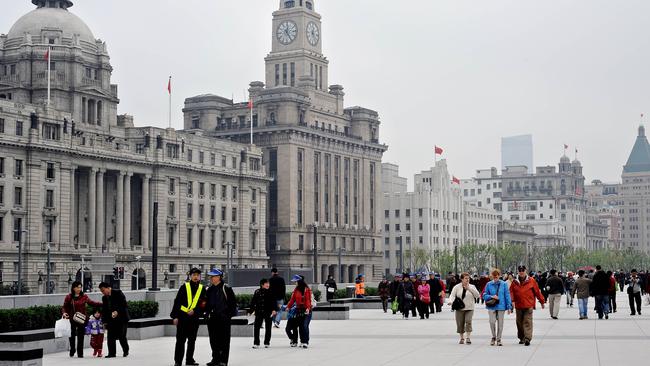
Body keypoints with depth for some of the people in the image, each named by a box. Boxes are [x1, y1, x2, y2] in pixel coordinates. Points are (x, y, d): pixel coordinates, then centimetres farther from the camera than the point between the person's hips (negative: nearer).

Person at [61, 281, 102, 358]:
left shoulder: (84, 296, 2)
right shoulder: (68, 297, -1)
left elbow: (91, 303, 10)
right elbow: (64, 307, 3)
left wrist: (102, 304, 4)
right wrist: (64, 313, -17)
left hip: (82, 319, 0)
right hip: (72, 319, 0)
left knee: (80, 336, 2)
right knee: (72, 336, 9)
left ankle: (80, 353, 9)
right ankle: (72, 351, 27)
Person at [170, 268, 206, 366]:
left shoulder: (202, 289, 7)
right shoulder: (184, 287, -1)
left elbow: (203, 304, 4)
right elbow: (177, 302, -3)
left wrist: (195, 310, -12)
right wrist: (175, 316, -8)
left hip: (194, 317, 3)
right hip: (182, 317, -3)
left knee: (192, 340, 11)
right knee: (180, 340, -3)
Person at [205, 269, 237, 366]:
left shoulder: (226, 288, -7)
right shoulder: (210, 289, 12)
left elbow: (233, 302, -5)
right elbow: (206, 302, 21)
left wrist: (230, 313, -9)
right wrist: (207, 313, 10)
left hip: (224, 318, -6)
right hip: (212, 318, 7)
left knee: (224, 340, -3)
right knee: (213, 340, 10)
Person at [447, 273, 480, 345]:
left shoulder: (472, 287, 6)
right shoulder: (457, 287, 3)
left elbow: (477, 295, -6)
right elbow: (452, 295, -4)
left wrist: (469, 288, -15)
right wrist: (451, 301, -25)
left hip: (469, 308, 0)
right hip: (459, 308, 0)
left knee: (468, 321, -18)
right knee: (460, 323, 3)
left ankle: (468, 337, -11)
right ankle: (462, 338, 20)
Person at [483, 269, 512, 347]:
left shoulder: (504, 284, -1)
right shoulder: (489, 284, 1)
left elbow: (507, 295, 1)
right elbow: (484, 295, 6)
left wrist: (509, 307, -2)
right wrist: (491, 296, -12)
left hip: (501, 306, 0)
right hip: (491, 307, 0)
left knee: (500, 323, 4)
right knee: (492, 322, -11)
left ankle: (499, 339, 18)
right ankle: (493, 337, 11)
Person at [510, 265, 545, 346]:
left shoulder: (531, 281, 2)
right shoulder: (515, 282, 8)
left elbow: (537, 291, 6)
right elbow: (511, 292, 5)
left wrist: (542, 301, 10)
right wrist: (512, 300, -12)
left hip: (528, 306, -3)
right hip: (518, 306, 3)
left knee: (527, 322, -12)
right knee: (519, 323, 11)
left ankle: (528, 338, -17)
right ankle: (521, 338, 26)